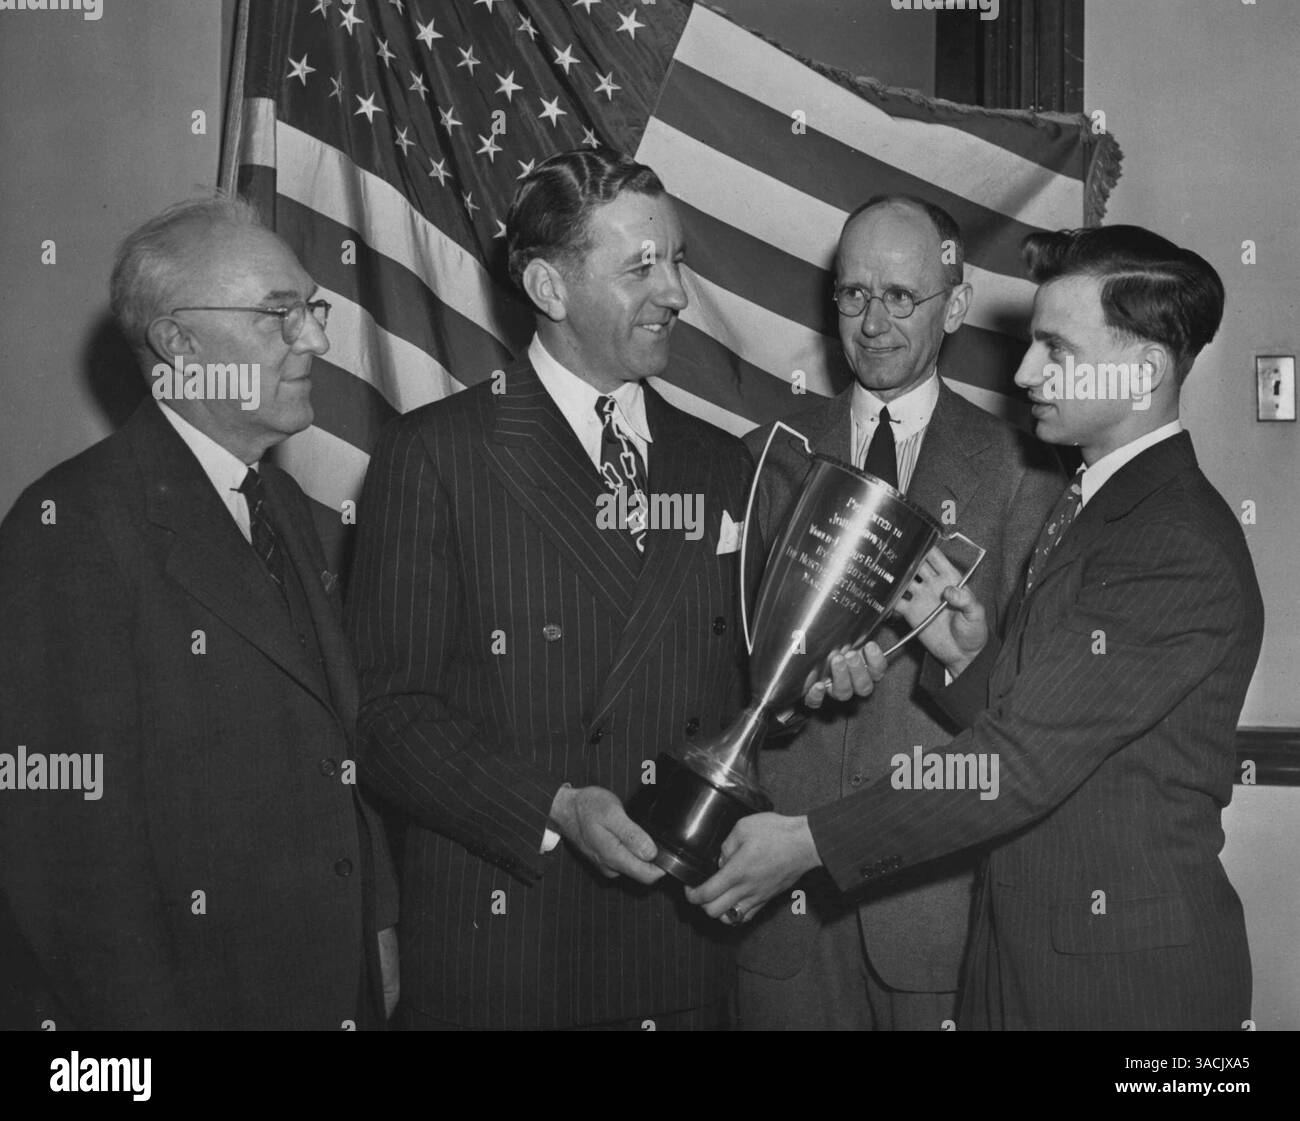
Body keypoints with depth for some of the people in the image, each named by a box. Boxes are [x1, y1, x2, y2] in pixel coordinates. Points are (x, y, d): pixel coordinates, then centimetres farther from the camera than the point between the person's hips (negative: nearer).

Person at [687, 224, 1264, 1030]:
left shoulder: (1183, 554, -21)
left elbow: (1025, 760, -22)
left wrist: (810, 842, -19)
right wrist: (971, 659, -11)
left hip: (1126, 974, -8)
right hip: (1020, 952, 8)